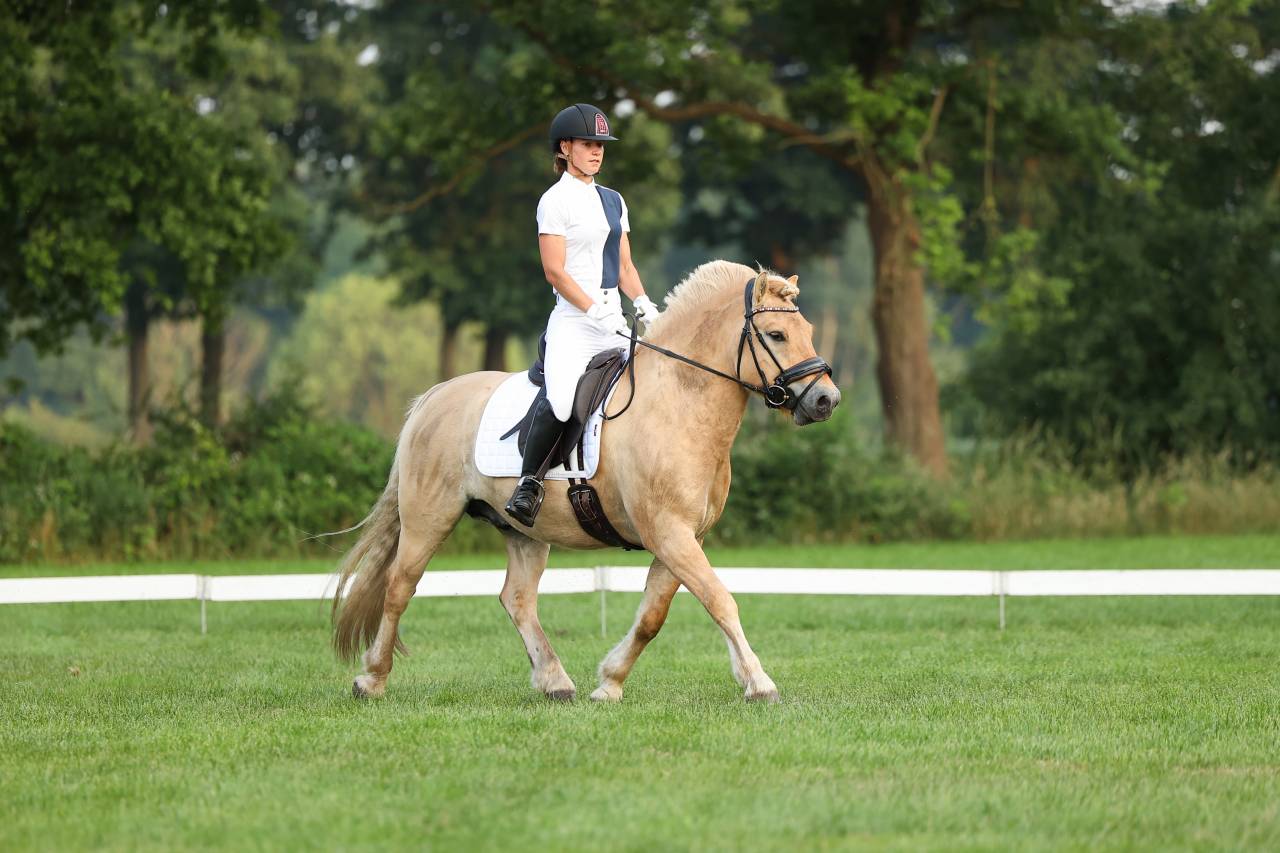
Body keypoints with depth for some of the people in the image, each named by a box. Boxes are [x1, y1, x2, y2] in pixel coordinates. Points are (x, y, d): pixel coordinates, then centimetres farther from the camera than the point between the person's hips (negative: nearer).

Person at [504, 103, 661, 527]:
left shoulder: (613, 200, 19)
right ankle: (529, 482, -15)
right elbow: (554, 270, -10)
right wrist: (596, 312, -18)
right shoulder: (556, 201, -3)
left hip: (613, 320, 8)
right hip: (573, 320, -8)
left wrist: (644, 304, 3)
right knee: (562, 400, -29)